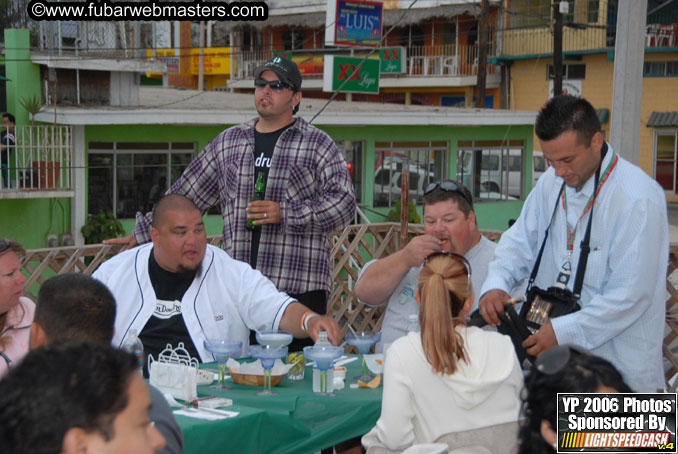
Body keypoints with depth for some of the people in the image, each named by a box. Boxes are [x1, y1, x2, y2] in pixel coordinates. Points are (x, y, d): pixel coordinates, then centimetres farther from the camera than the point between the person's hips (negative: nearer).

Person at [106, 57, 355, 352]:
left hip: (299, 287, -3)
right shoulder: (229, 142, 16)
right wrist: (142, 233, 21)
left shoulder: (318, 145, 4)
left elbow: (343, 203, -5)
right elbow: (186, 194, 21)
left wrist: (285, 214, -14)